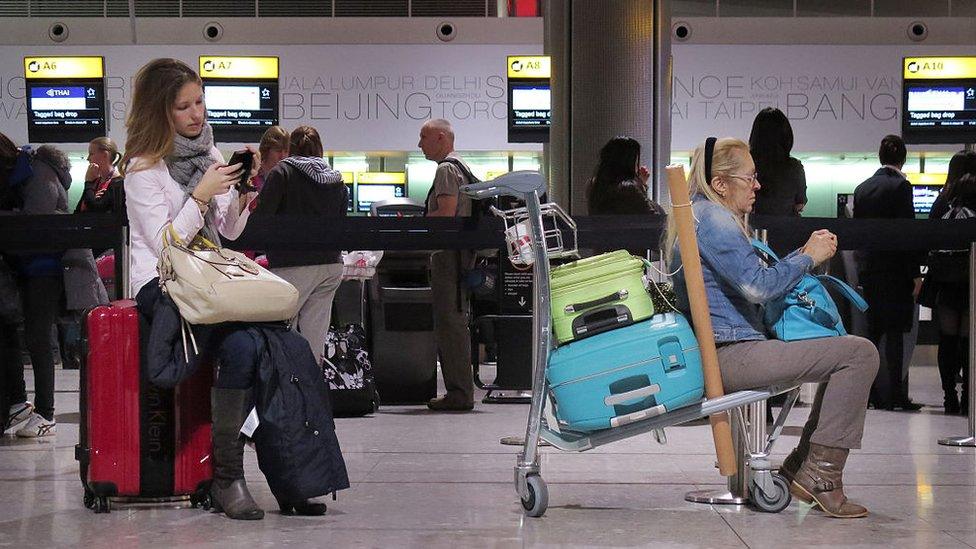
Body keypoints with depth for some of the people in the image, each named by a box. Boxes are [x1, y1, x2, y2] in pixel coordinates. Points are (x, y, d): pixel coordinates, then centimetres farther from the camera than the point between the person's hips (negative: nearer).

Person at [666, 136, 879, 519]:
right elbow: (759, 286, -19)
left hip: (726, 353, 12)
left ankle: (799, 468, 14)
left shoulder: (706, 215, 23)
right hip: (730, 355, -12)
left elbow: (751, 277, 28)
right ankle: (819, 476, -14)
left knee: (844, 353, 23)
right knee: (859, 353, -16)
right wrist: (809, 257, -4)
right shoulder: (712, 219, -11)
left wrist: (804, 253, 16)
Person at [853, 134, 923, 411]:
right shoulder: (900, 186, -10)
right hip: (894, 269, -6)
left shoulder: (862, 188, 9)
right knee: (895, 331, -3)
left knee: (874, 329, 12)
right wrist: (915, 274, -11)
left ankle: (871, 394, 13)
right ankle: (894, 396, -4)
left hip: (867, 269, 6)